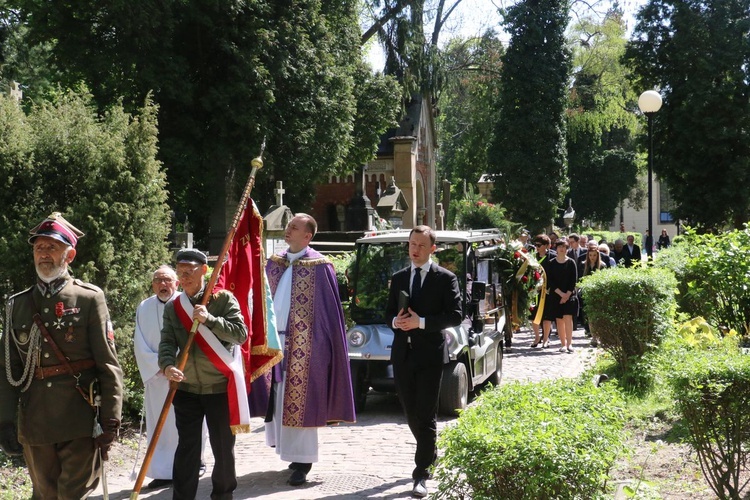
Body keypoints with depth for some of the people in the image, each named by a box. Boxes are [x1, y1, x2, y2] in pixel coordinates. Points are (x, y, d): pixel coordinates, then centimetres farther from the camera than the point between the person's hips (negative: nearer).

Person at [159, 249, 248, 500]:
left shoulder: (224, 298, -3)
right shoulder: (172, 307, 6)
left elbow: (241, 333, -10)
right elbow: (167, 342, -3)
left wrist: (209, 319, -20)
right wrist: (167, 366, -23)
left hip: (220, 388, -2)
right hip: (186, 389, 2)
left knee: (223, 447, 10)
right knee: (186, 449, 5)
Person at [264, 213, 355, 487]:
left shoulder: (318, 266, -7)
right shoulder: (274, 263, 11)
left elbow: (328, 310, -7)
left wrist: (318, 345, -12)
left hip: (303, 344, -6)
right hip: (275, 340, 6)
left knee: (299, 400, -2)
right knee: (280, 399, 10)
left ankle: (303, 462, 6)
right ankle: (288, 450, 24)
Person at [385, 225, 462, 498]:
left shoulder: (445, 278, -3)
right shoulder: (398, 278, 12)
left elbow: (455, 315, -10)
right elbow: (388, 312, 15)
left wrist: (421, 322, -19)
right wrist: (395, 321, -9)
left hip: (430, 354, -5)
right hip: (402, 354, 5)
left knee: (426, 415, -4)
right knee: (411, 412, 14)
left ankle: (421, 474, -1)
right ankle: (429, 453, 36)